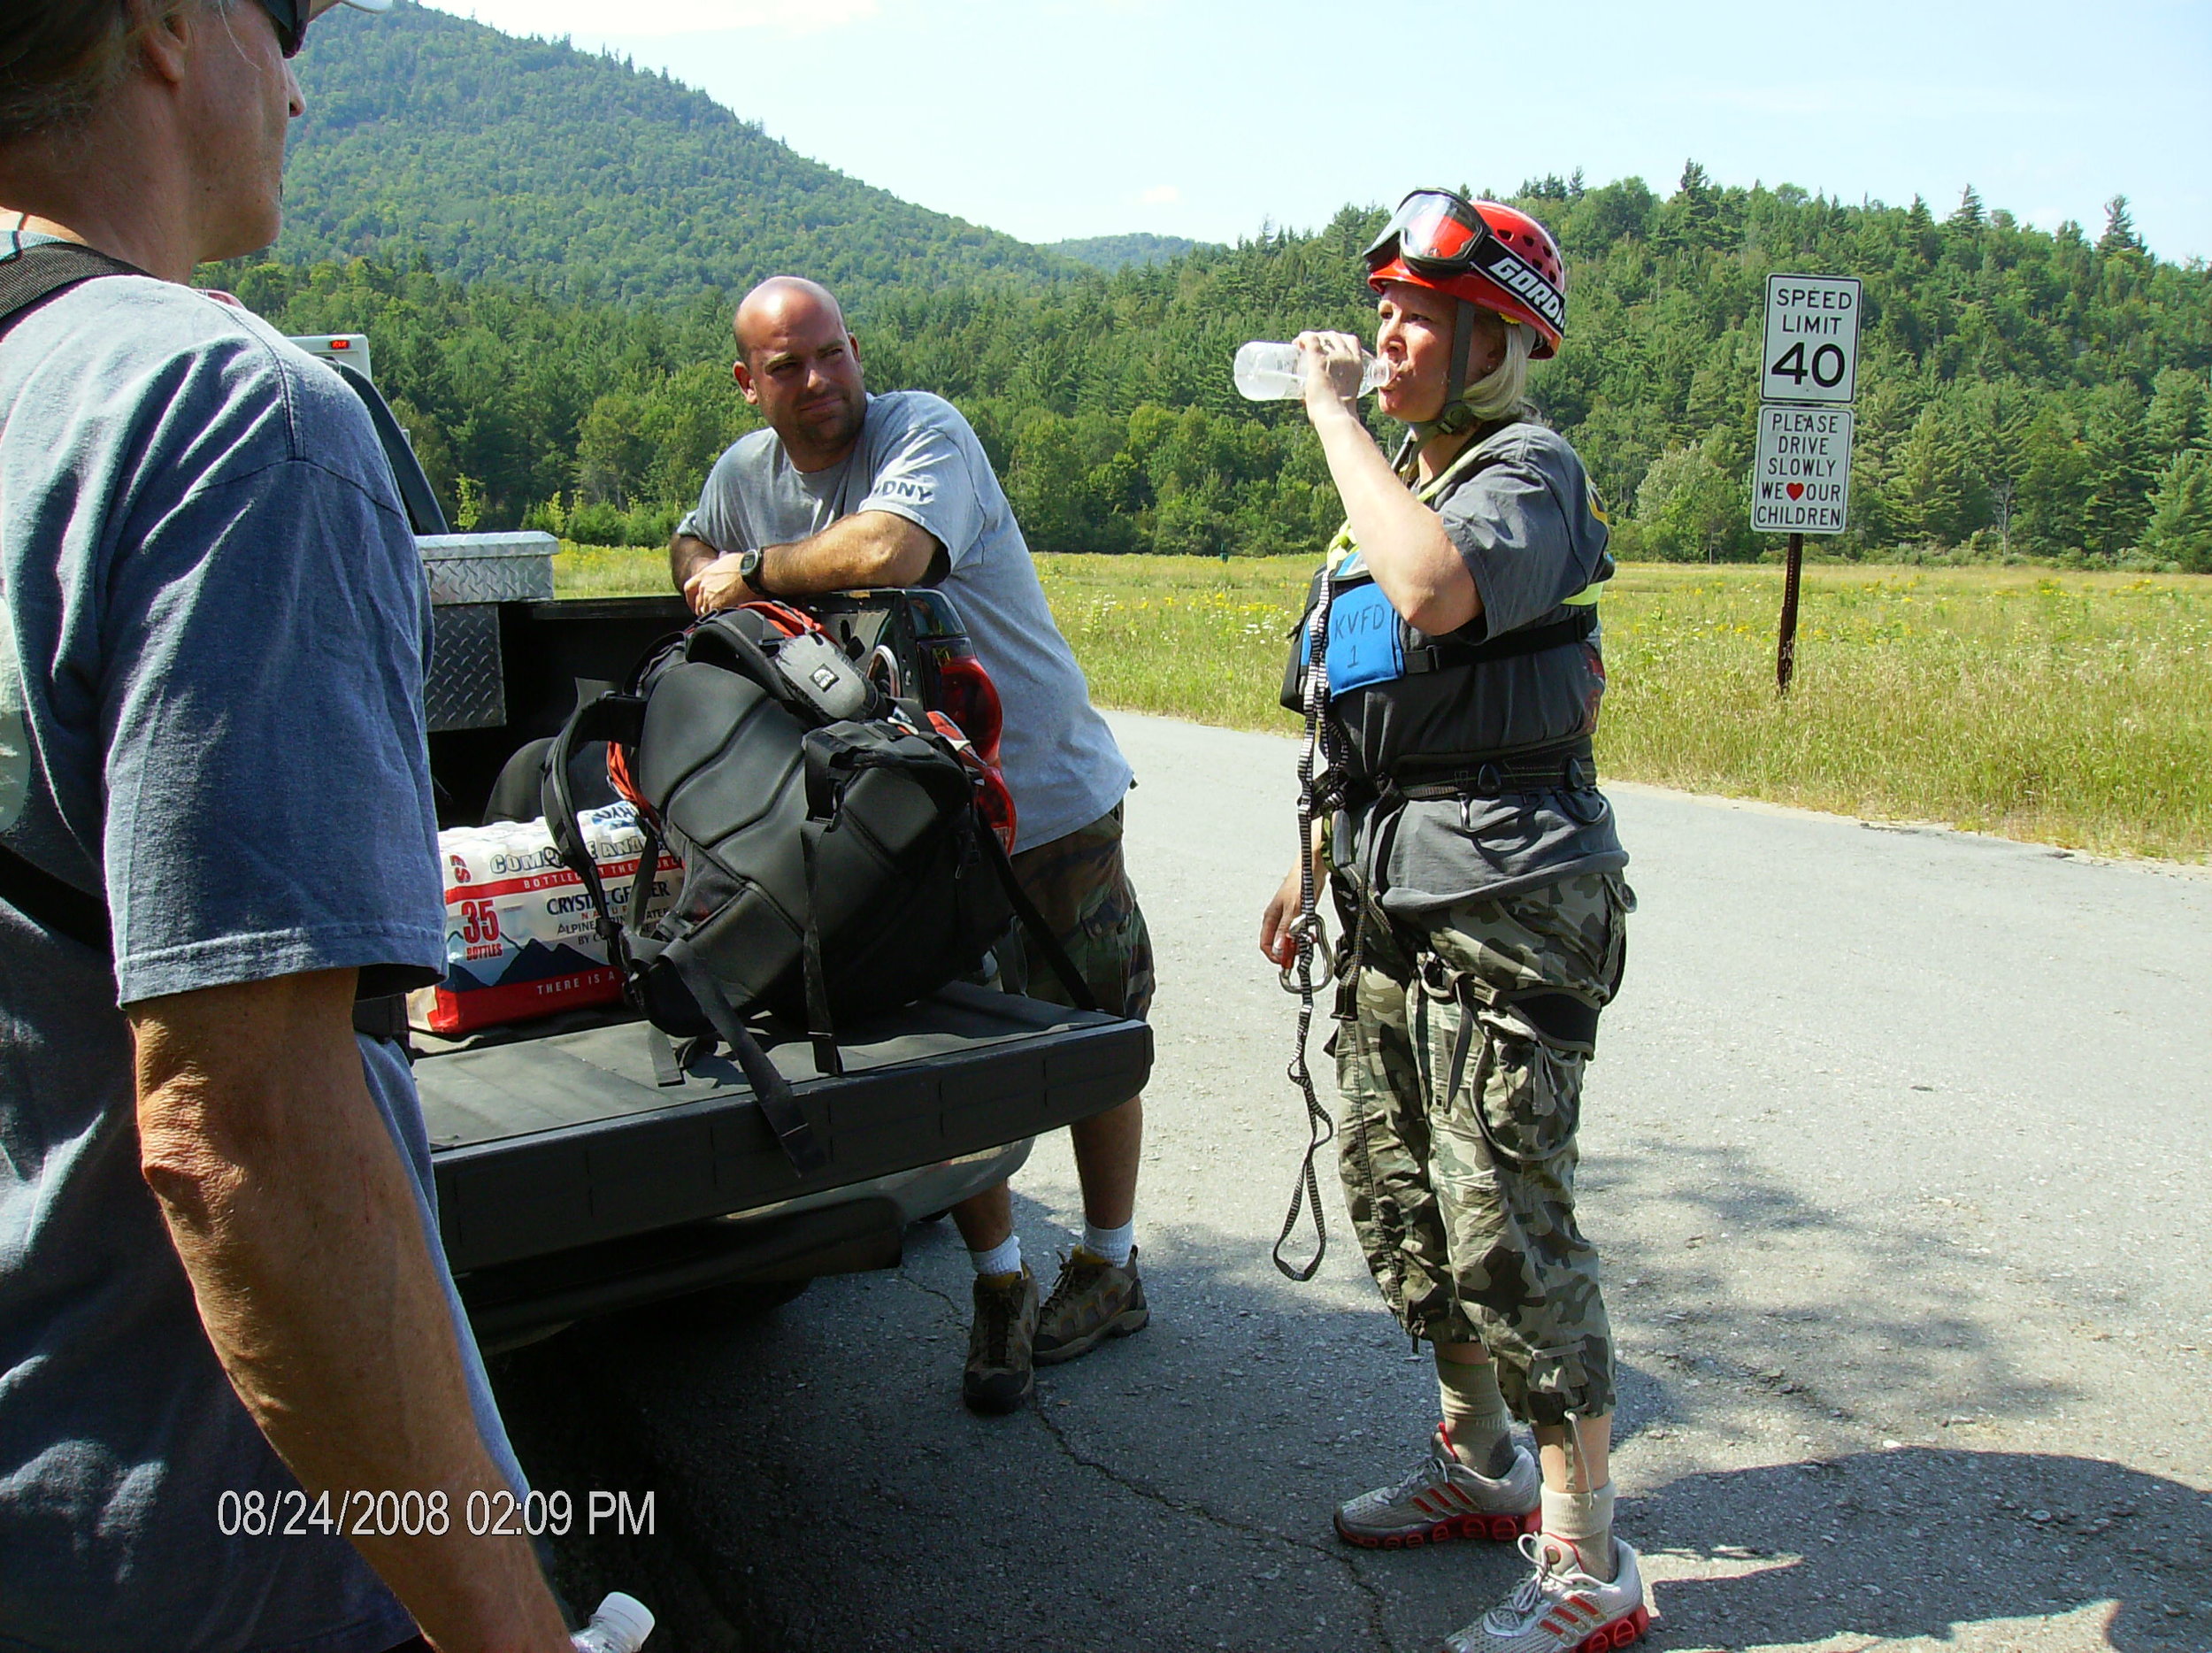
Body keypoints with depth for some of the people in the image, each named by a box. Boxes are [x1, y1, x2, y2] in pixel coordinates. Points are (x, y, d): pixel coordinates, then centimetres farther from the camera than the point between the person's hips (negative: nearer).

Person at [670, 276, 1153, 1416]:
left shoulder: (924, 431, -14)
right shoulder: (745, 474, 5)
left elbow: (887, 550, -34)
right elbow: (693, 553, 26)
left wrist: (756, 570, -17)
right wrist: (704, 572, 1)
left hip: (1049, 796, -4)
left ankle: (1110, 1268, 28)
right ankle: (1000, 1288, 22)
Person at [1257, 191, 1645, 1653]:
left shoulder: (1531, 474, -12)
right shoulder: (1403, 480, 16)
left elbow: (1437, 592, -36)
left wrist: (1334, 412, -24)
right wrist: (1320, 866, 23)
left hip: (1505, 902, -9)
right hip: (1396, 899, 9)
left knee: (1506, 1225, -5)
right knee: (1396, 1192, 16)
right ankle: (1480, 1467, 35)